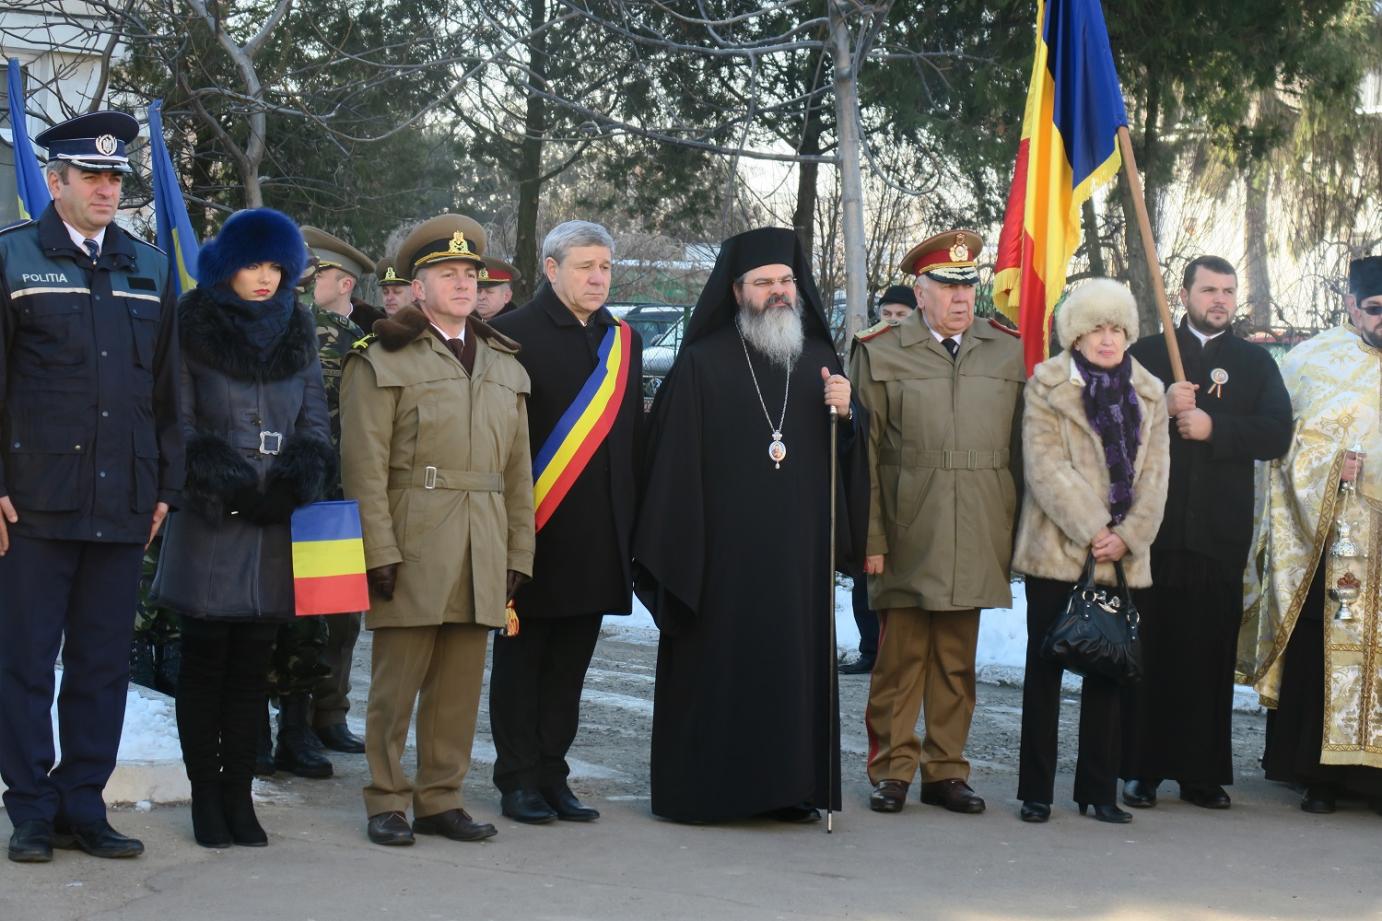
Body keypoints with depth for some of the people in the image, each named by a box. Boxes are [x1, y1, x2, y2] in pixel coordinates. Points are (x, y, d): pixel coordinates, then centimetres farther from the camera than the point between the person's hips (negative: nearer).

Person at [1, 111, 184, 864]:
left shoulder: (149, 269, 15)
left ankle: (83, 807, 15)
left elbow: (167, 391, 16)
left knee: (103, 665, 7)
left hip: (123, 505, 4)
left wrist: (166, 486, 10)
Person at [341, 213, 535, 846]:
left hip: (482, 552, 5)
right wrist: (378, 551, -12)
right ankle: (386, 803, 9)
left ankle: (441, 799, 16)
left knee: (460, 684, 7)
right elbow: (364, 466, -5)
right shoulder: (383, 361, 1)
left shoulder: (505, 367, 17)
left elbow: (518, 470, 17)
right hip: (411, 548, -5)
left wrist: (518, 553, 10)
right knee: (397, 682, 0)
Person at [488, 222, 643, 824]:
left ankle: (552, 777, 19)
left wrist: (631, 521, 10)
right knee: (522, 657, 4)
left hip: (597, 537, 5)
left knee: (570, 661, 10)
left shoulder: (624, 343, 13)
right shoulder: (514, 335, -5)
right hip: (532, 528, -5)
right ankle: (518, 781, 11)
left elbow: (633, 438, 16)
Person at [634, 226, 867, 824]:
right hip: (724, 547, -4)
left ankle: (792, 786, 12)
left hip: (799, 550, 4)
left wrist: (847, 414, -6)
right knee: (717, 664, -1)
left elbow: (849, 459, 16)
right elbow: (674, 460, -5)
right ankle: (705, 789, 7)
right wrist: (675, 549, -11)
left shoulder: (819, 360, 12)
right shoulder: (703, 364, -2)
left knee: (797, 660, 5)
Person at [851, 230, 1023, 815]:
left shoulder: (1009, 353, 11)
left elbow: (1024, 448, 13)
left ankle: (946, 771, 16)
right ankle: (892, 769, 12)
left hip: (975, 541, 2)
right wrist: (869, 537, -5)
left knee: (958, 660, 8)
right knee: (899, 657, 2)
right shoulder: (879, 354, 3)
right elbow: (864, 454, 1)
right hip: (905, 540, -2)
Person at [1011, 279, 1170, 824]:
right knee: (1045, 671, 3)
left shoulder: (1148, 394, 11)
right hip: (1057, 553, -3)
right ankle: (1036, 791, 9)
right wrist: (1092, 531, -16)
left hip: (1124, 558, 3)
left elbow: (1155, 475, 5)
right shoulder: (1046, 387, -1)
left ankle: (1099, 790, 15)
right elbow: (1047, 470, -10)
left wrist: (1128, 536, -9)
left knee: (1107, 674, 8)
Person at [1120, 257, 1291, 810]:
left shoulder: (1255, 363, 13)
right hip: (1154, 528, -1)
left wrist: (1213, 426, -11)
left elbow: (1277, 434, 0)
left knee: (1211, 654, 1)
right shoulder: (1147, 354, 10)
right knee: (1149, 650, 0)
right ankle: (1141, 770, 6)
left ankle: (1202, 773, 7)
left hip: (1221, 532, 1)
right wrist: (1162, 408, -15)